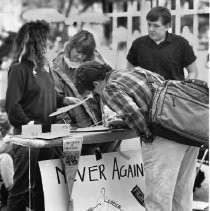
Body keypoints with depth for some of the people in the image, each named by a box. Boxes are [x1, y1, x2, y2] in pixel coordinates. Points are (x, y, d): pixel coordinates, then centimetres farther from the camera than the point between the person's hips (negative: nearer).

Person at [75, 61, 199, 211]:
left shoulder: (109, 89, -1)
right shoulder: (137, 70, 22)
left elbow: (132, 112, -18)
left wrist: (146, 135, -1)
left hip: (165, 136, -8)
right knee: (182, 195, 19)